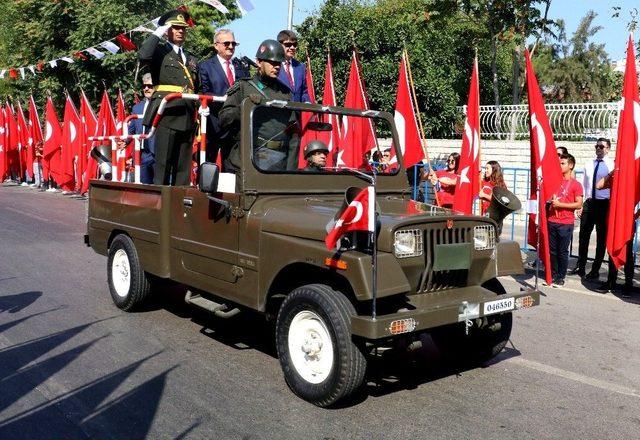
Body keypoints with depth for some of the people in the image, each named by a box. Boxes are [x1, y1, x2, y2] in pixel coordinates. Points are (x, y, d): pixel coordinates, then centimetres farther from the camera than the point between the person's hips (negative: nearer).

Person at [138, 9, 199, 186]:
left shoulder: (192, 59, 24)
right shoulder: (160, 51, 7)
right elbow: (143, 56, -17)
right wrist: (157, 33, -6)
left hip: (187, 117, 6)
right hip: (166, 115, -5)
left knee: (183, 167, 5)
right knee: (163, 164, -6)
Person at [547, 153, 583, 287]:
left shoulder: (575, 184, -4)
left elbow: (579, 204, -10)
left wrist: (560, 204, -15)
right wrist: (550, 202, 4)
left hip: (566, 223, -4)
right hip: (551, 222, 5)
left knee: (562, 252, 2)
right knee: (552, 250, 8)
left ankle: (561, 277, 11)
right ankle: (553, 275, 17)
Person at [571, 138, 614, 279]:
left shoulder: (612, 165, -8)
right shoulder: (589, 164, 8)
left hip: (604, 204, -5)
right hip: (589, 203, 5)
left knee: (601, 238, 7)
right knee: (583, 236, 10)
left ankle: (595, 270, 16)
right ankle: (580, 267, 22)